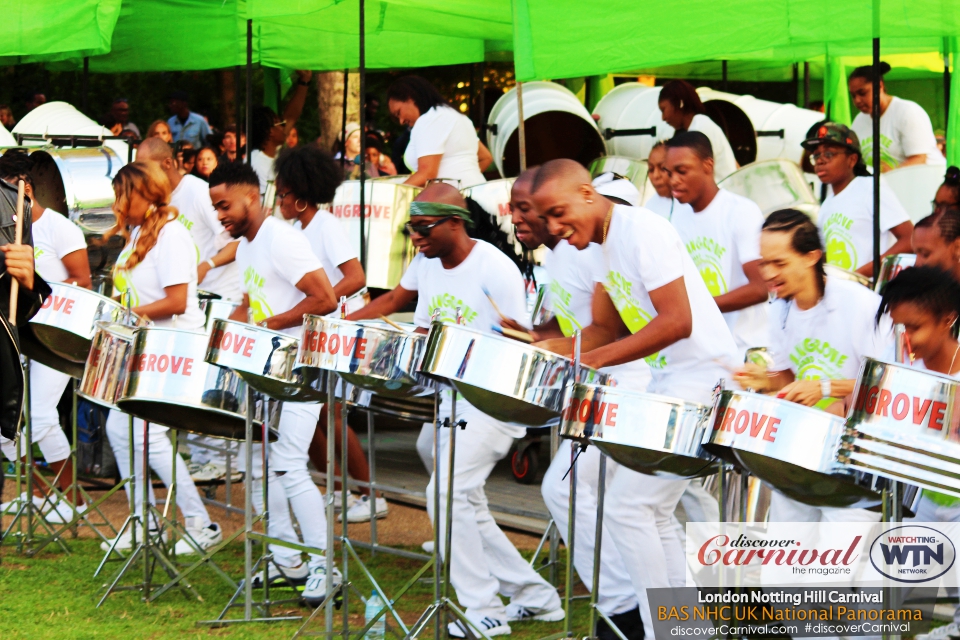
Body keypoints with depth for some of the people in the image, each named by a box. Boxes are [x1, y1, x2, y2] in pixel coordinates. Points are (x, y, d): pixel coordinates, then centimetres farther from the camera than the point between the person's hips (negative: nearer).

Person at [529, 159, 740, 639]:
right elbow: (609, 329, 16)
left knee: (627, 505, -11)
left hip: (703, 379, -10)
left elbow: (677, 322, -24)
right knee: (652, 512, 14)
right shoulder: (606, 244, 12)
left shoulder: (643, 231, -17)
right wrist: (548, 349, 0)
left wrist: (595, 359, -22)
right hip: (668, 382, 10)